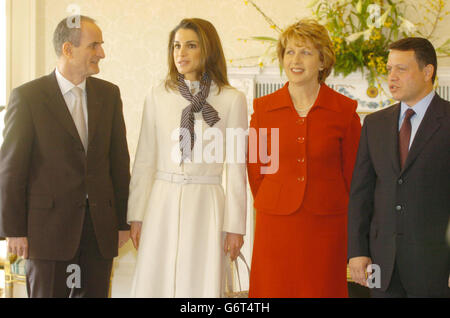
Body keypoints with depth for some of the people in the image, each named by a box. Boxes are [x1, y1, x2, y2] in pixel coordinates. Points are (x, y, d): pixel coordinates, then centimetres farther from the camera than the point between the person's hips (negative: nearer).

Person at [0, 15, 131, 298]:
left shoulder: (109, 94, 9)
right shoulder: (28, 97, -4)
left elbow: (119, 159, 11)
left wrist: (123, 221, 9)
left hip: (100, 226, 4)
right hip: (49, 226, -4)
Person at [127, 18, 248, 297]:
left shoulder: (232, 99, 0)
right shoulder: (158, 96, 6)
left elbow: (236, 167, 1)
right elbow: (144, 160, 9)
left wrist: (235, 225, -1)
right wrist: (136, 215, 5)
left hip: (206, 204, -2)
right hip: (162, 202, 2)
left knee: (201, 285, 1)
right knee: (155, 284, 3)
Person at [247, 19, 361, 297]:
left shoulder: (345, 110, 0)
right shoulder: (263, 108, 4)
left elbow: (353, 172, 7)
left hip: (326, 226, -1)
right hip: (275, 225, 1)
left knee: (322, 290, 1)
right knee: (275, 290, 1)